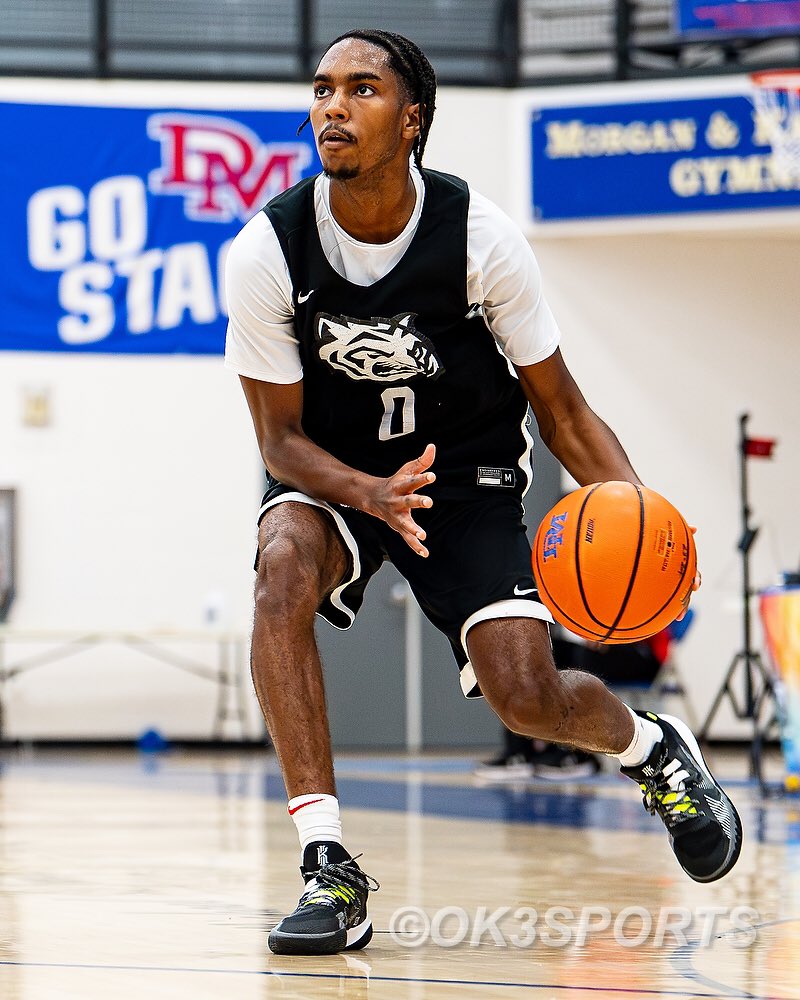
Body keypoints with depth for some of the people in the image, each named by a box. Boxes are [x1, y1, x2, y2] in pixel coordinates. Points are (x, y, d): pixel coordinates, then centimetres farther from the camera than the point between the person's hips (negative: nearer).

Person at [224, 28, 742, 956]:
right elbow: (281, 438, -13)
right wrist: (373, 494, -34)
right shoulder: (265, 252, -19)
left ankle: (653, 748, 25)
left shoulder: (480, 238, -20)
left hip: (467, 471, 0)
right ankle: (329, 870, -30)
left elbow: (559, 407, -10)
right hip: (331, 471, 1)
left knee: (527, 696, -14)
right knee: (283, 567, -33)